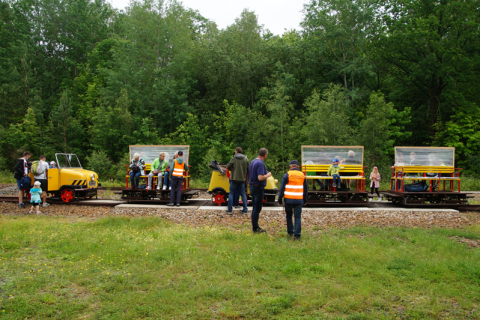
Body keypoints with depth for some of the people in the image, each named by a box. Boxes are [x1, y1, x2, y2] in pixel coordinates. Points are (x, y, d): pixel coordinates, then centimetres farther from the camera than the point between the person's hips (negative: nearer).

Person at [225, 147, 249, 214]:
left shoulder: (234, 159, -7)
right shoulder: (245, 159, 1)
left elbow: (228, 167, -3)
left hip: (234, 178, -3)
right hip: (242, 179, 3)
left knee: (231, 194, 5)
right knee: (243, 194, 13)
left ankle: (229, 210, 3)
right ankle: (245, 209, 11)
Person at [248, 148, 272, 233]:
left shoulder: (253, 161, 10)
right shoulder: (260, 163, -19)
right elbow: (260, 178, -26)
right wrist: (268, 175, -10)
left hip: (252, 187, 9)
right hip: (258, 188, -9)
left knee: (255, 208, 15)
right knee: (257, 209, -2)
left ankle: (255, 226, 23)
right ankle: (255, 229, 4)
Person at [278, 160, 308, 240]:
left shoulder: (287, 175, -4)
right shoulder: (302, 175, 8)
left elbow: (282, 188, -4)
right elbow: (306, 189, 15)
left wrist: (280, 200, 3)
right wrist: (305, 200, 24)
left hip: (289, 199, -2)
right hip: (299, 200, 2)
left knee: (289, 215, 16)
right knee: (298, 217, 4)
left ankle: (290, 232, 22)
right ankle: (297, 235, -3)